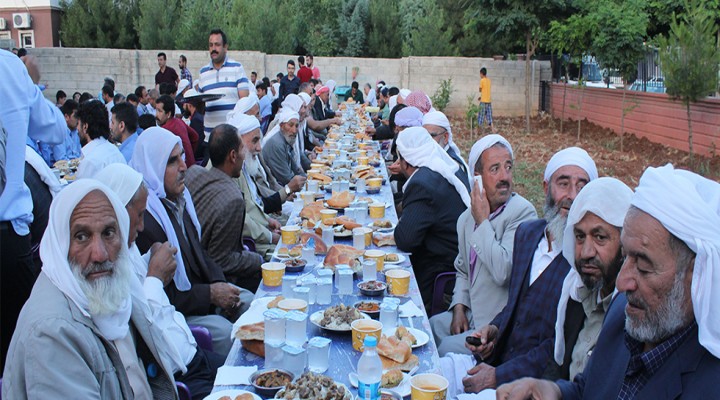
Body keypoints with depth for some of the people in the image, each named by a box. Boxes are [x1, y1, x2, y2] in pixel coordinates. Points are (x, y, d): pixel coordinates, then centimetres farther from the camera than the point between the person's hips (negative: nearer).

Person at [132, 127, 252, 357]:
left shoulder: (179, 197, 3)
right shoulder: (144, 219, -26)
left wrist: (218, 283, -1)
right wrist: (210, 294, -20)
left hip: (201, 288, 9)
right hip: (174, 310, -9)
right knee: (228, 334, -25)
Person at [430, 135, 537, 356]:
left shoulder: (522, 212, -18)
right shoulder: (466, 218, 6)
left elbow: (503, 272, -29)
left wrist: (483, 221, -21)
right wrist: (459, 307, 3)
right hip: (472, 315, 7)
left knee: (449, 348, -19)